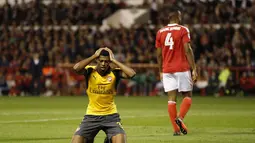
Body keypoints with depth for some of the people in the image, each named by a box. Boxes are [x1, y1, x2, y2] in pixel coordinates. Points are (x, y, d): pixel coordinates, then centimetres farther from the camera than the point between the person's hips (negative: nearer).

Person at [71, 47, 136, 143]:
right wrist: (94, 56, -20)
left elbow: (131, 74, -26)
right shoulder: (90, 72, -9)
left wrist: (114, 60, -18)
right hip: (92, 116, 0)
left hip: (110, 115, 0)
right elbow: (76, 68, -29)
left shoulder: (114, 73, -8)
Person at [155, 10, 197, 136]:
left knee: (171, 98, 3)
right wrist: (194, 69, -9)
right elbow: (187, 50, -11)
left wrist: (160, 71, 19)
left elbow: (159, 54, 10)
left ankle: (176, 129, -1)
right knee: (187, 95, 8)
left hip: (167, 70, 4)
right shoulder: (183, 30, -4)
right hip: (182, 68, -3)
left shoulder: (160, 32, 8)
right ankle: (180, 118, -15)